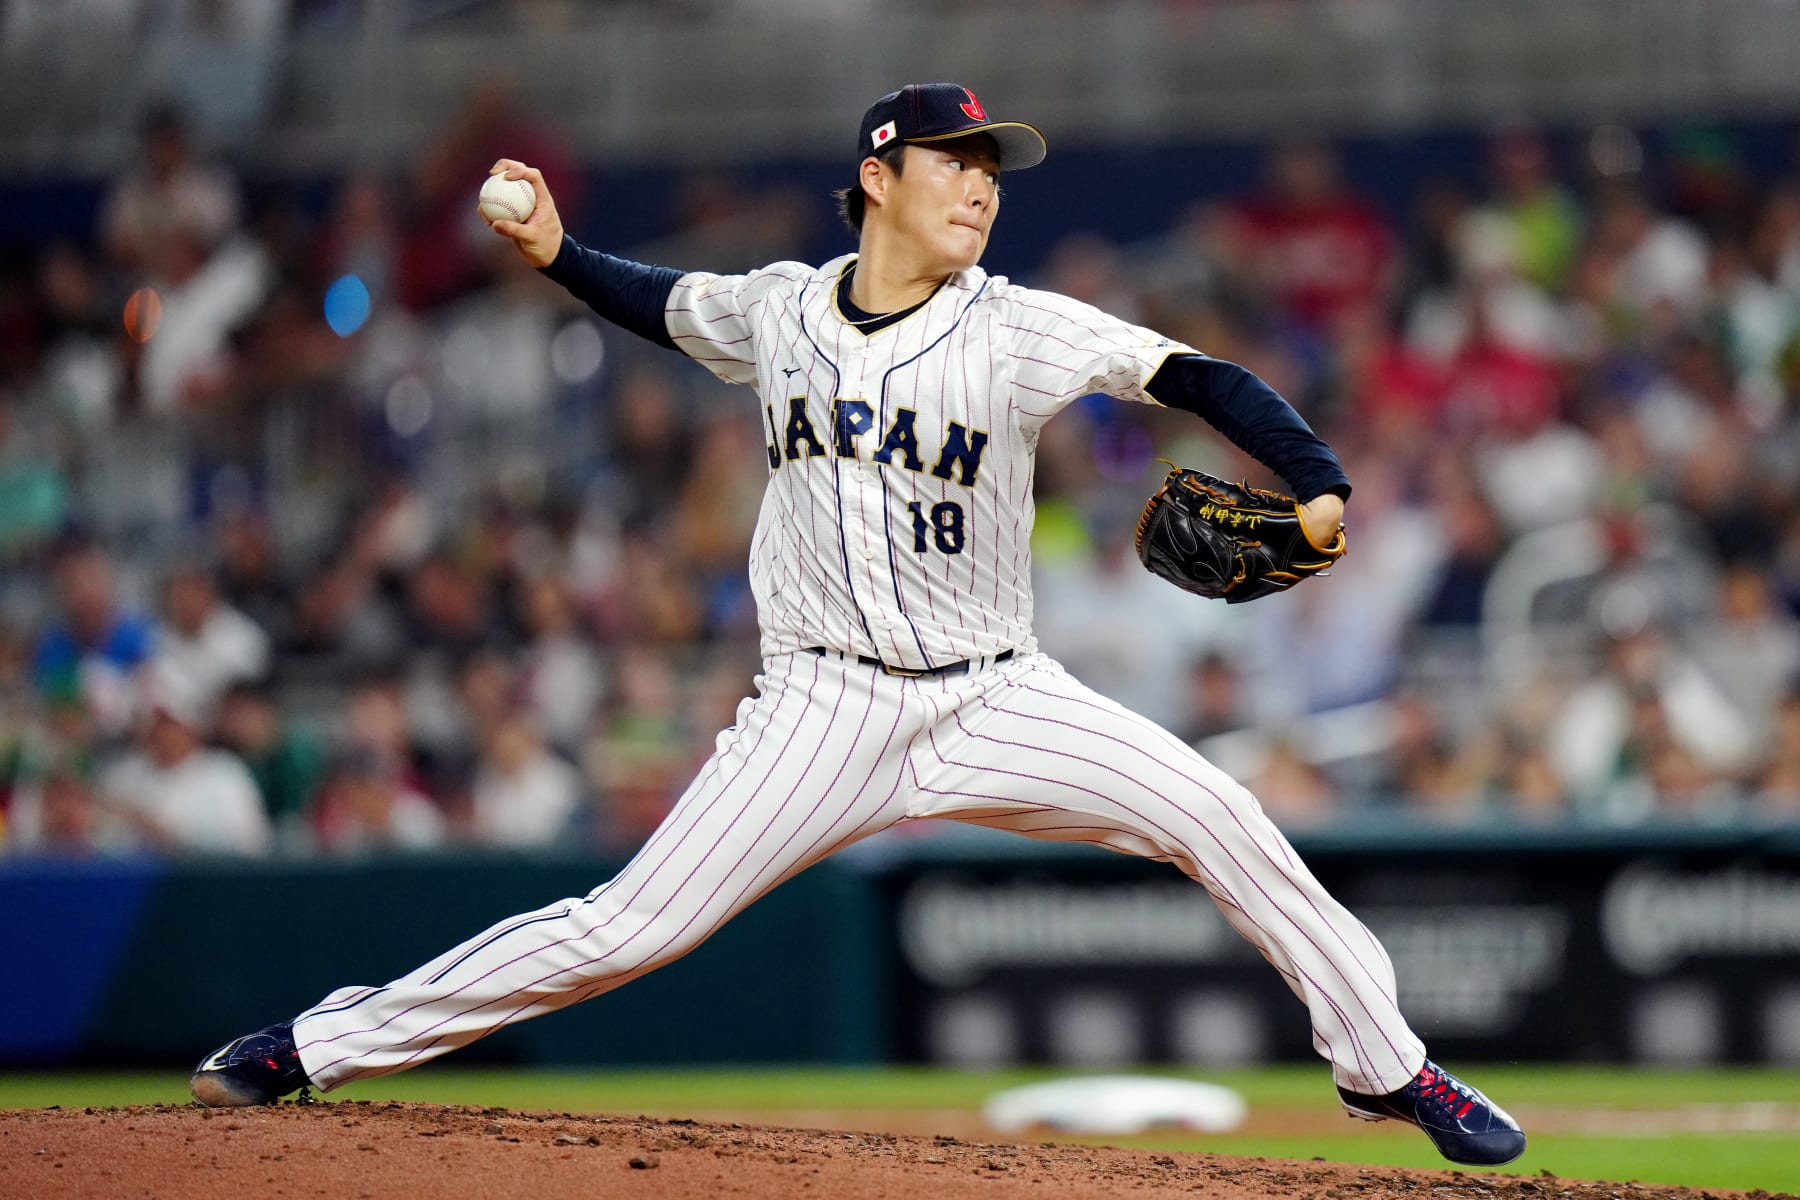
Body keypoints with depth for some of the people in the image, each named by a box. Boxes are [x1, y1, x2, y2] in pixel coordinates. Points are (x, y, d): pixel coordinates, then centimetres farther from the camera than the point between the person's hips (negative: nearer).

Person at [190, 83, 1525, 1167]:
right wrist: (554, 250, 8)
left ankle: (1384, 1063, 3)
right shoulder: (780, 308, 1)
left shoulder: (1015, 330, -8)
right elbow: (667, 304, 23)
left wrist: (1321, 485, -32)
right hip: (826, 712, 0)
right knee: (629, 928, -8)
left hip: (994, 701, 0)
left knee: (1216, 817, -15)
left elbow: (1197, 378, -18)